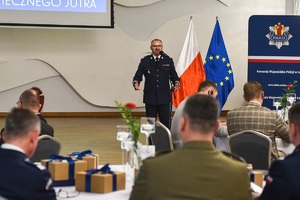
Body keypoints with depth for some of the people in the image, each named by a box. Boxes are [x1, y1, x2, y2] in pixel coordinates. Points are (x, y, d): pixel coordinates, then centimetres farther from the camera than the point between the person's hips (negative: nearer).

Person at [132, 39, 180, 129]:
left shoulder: (168, 60, 8)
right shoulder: (145, 61, 7)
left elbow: (173, 75, 8)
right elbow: (138, 75, 3)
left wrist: (176, 83, -13)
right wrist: (136, 83, -18)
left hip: (164, 98, 0)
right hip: (150, 98, 0)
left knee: (166, 122, 0)